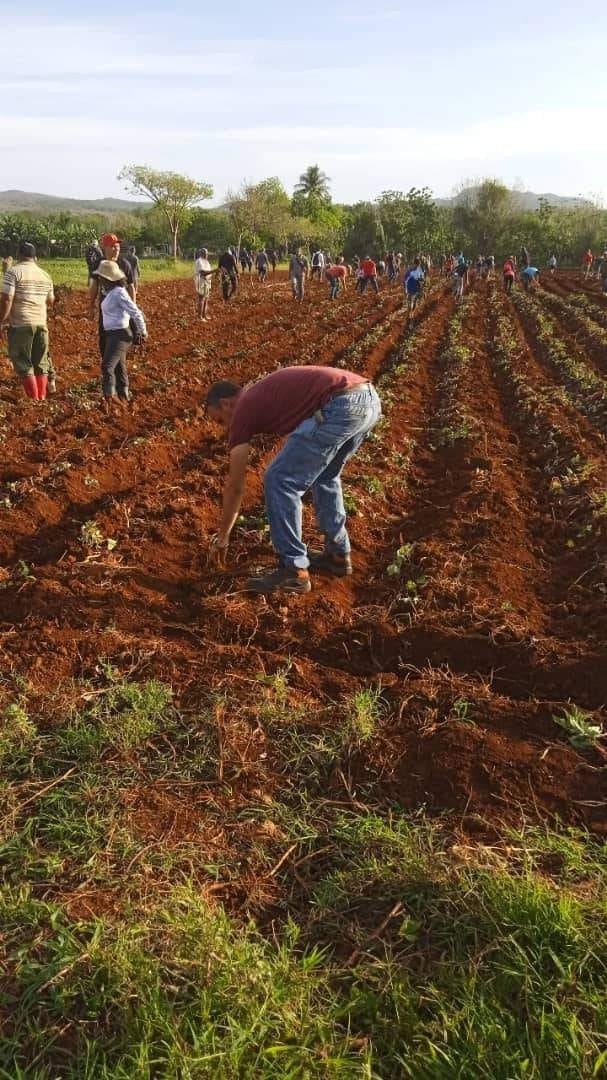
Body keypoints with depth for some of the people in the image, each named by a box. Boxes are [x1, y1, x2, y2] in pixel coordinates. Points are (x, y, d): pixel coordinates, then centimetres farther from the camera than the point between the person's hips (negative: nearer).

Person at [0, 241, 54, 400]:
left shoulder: (13, 271, -7)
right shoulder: (45, 275, 11)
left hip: (20, 324, -5)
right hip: (42, 323, 5)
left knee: (22, 361, 3)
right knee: (40, 361, 13)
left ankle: (33, 399, -1)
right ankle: (42, 397, 15)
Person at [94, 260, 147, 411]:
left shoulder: (119, 293, -20)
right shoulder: (111, 291, 9)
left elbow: (136, 313, -22)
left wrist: (142, 332, -17)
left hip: (120, 335, -10)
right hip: (113, 334, 10)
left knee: (107, 365, -15)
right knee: (119, 366, 17)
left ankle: (109, 397, -13)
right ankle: (123, 397, 27)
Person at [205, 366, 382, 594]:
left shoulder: (243, 410, 12)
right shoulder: (266, 393, 34)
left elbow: (235, 486, 17)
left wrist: (222, 536, 29)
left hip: (341, 407, -9)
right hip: (369, 399, 9)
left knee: (279, 481, 4)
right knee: (324, 475, 30)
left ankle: (294, 570, 11)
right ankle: (338, 554, 35)